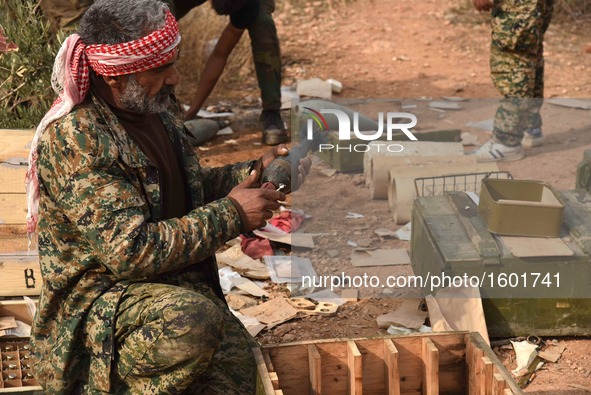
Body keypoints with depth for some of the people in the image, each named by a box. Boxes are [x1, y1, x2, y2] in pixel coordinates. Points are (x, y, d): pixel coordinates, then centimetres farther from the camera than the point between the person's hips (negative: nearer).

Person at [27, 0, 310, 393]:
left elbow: (190, 186, 23)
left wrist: (253, 171, 6)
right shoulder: (73, 139, -20)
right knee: (194, 322, -35)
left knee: (235, 356, -21)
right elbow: (130, 251, -24)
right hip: (98, 298, -7)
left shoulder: (155, 108, 6)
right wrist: (231, 214, -18)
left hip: (176, 283, 7)